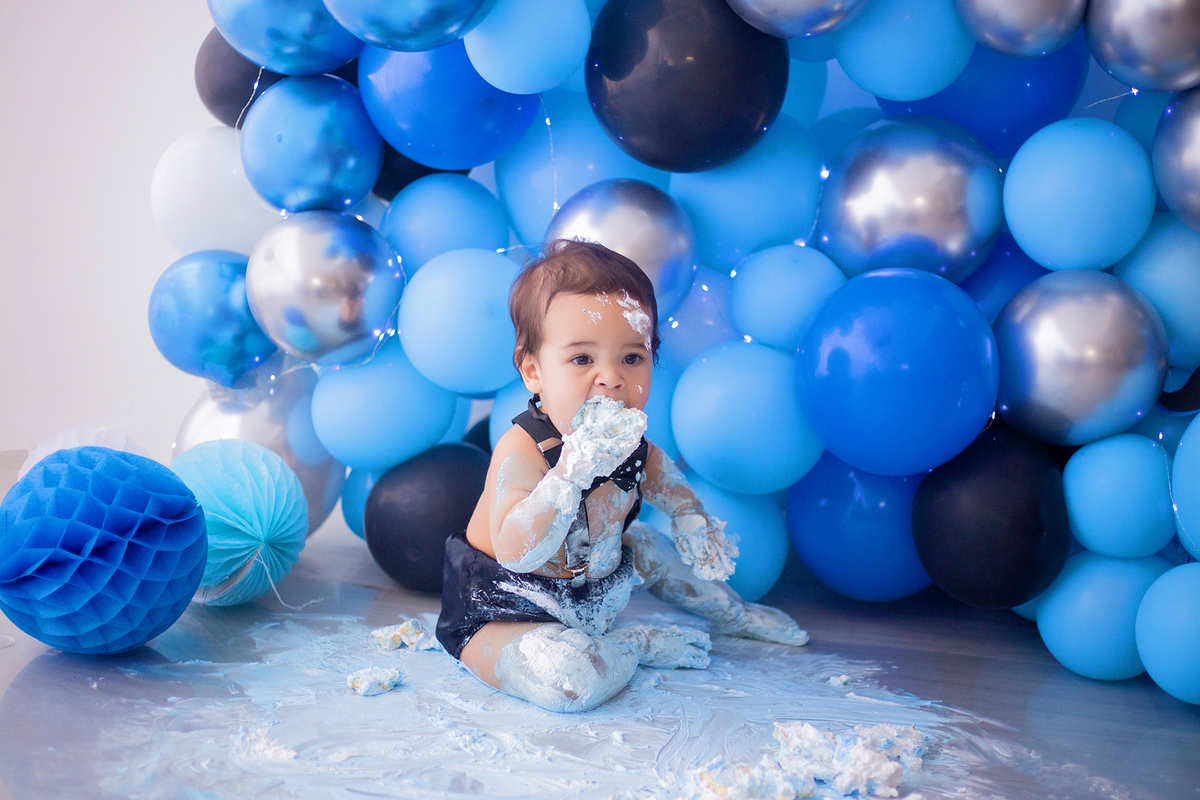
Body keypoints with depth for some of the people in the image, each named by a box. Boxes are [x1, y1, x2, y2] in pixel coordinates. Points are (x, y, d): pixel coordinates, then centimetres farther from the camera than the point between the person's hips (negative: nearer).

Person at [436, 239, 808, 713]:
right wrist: (573, 471, -52)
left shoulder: (623, 434, -9)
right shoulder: (523, 452, -33)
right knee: (571, 676, -34)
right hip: (508, 609, -8)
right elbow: (515, 552, -45)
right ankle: (636, 646, -1)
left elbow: (653, 468, 18)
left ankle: (730, 613, 53)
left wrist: (689, 515, 3)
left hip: (595, 588, 8)